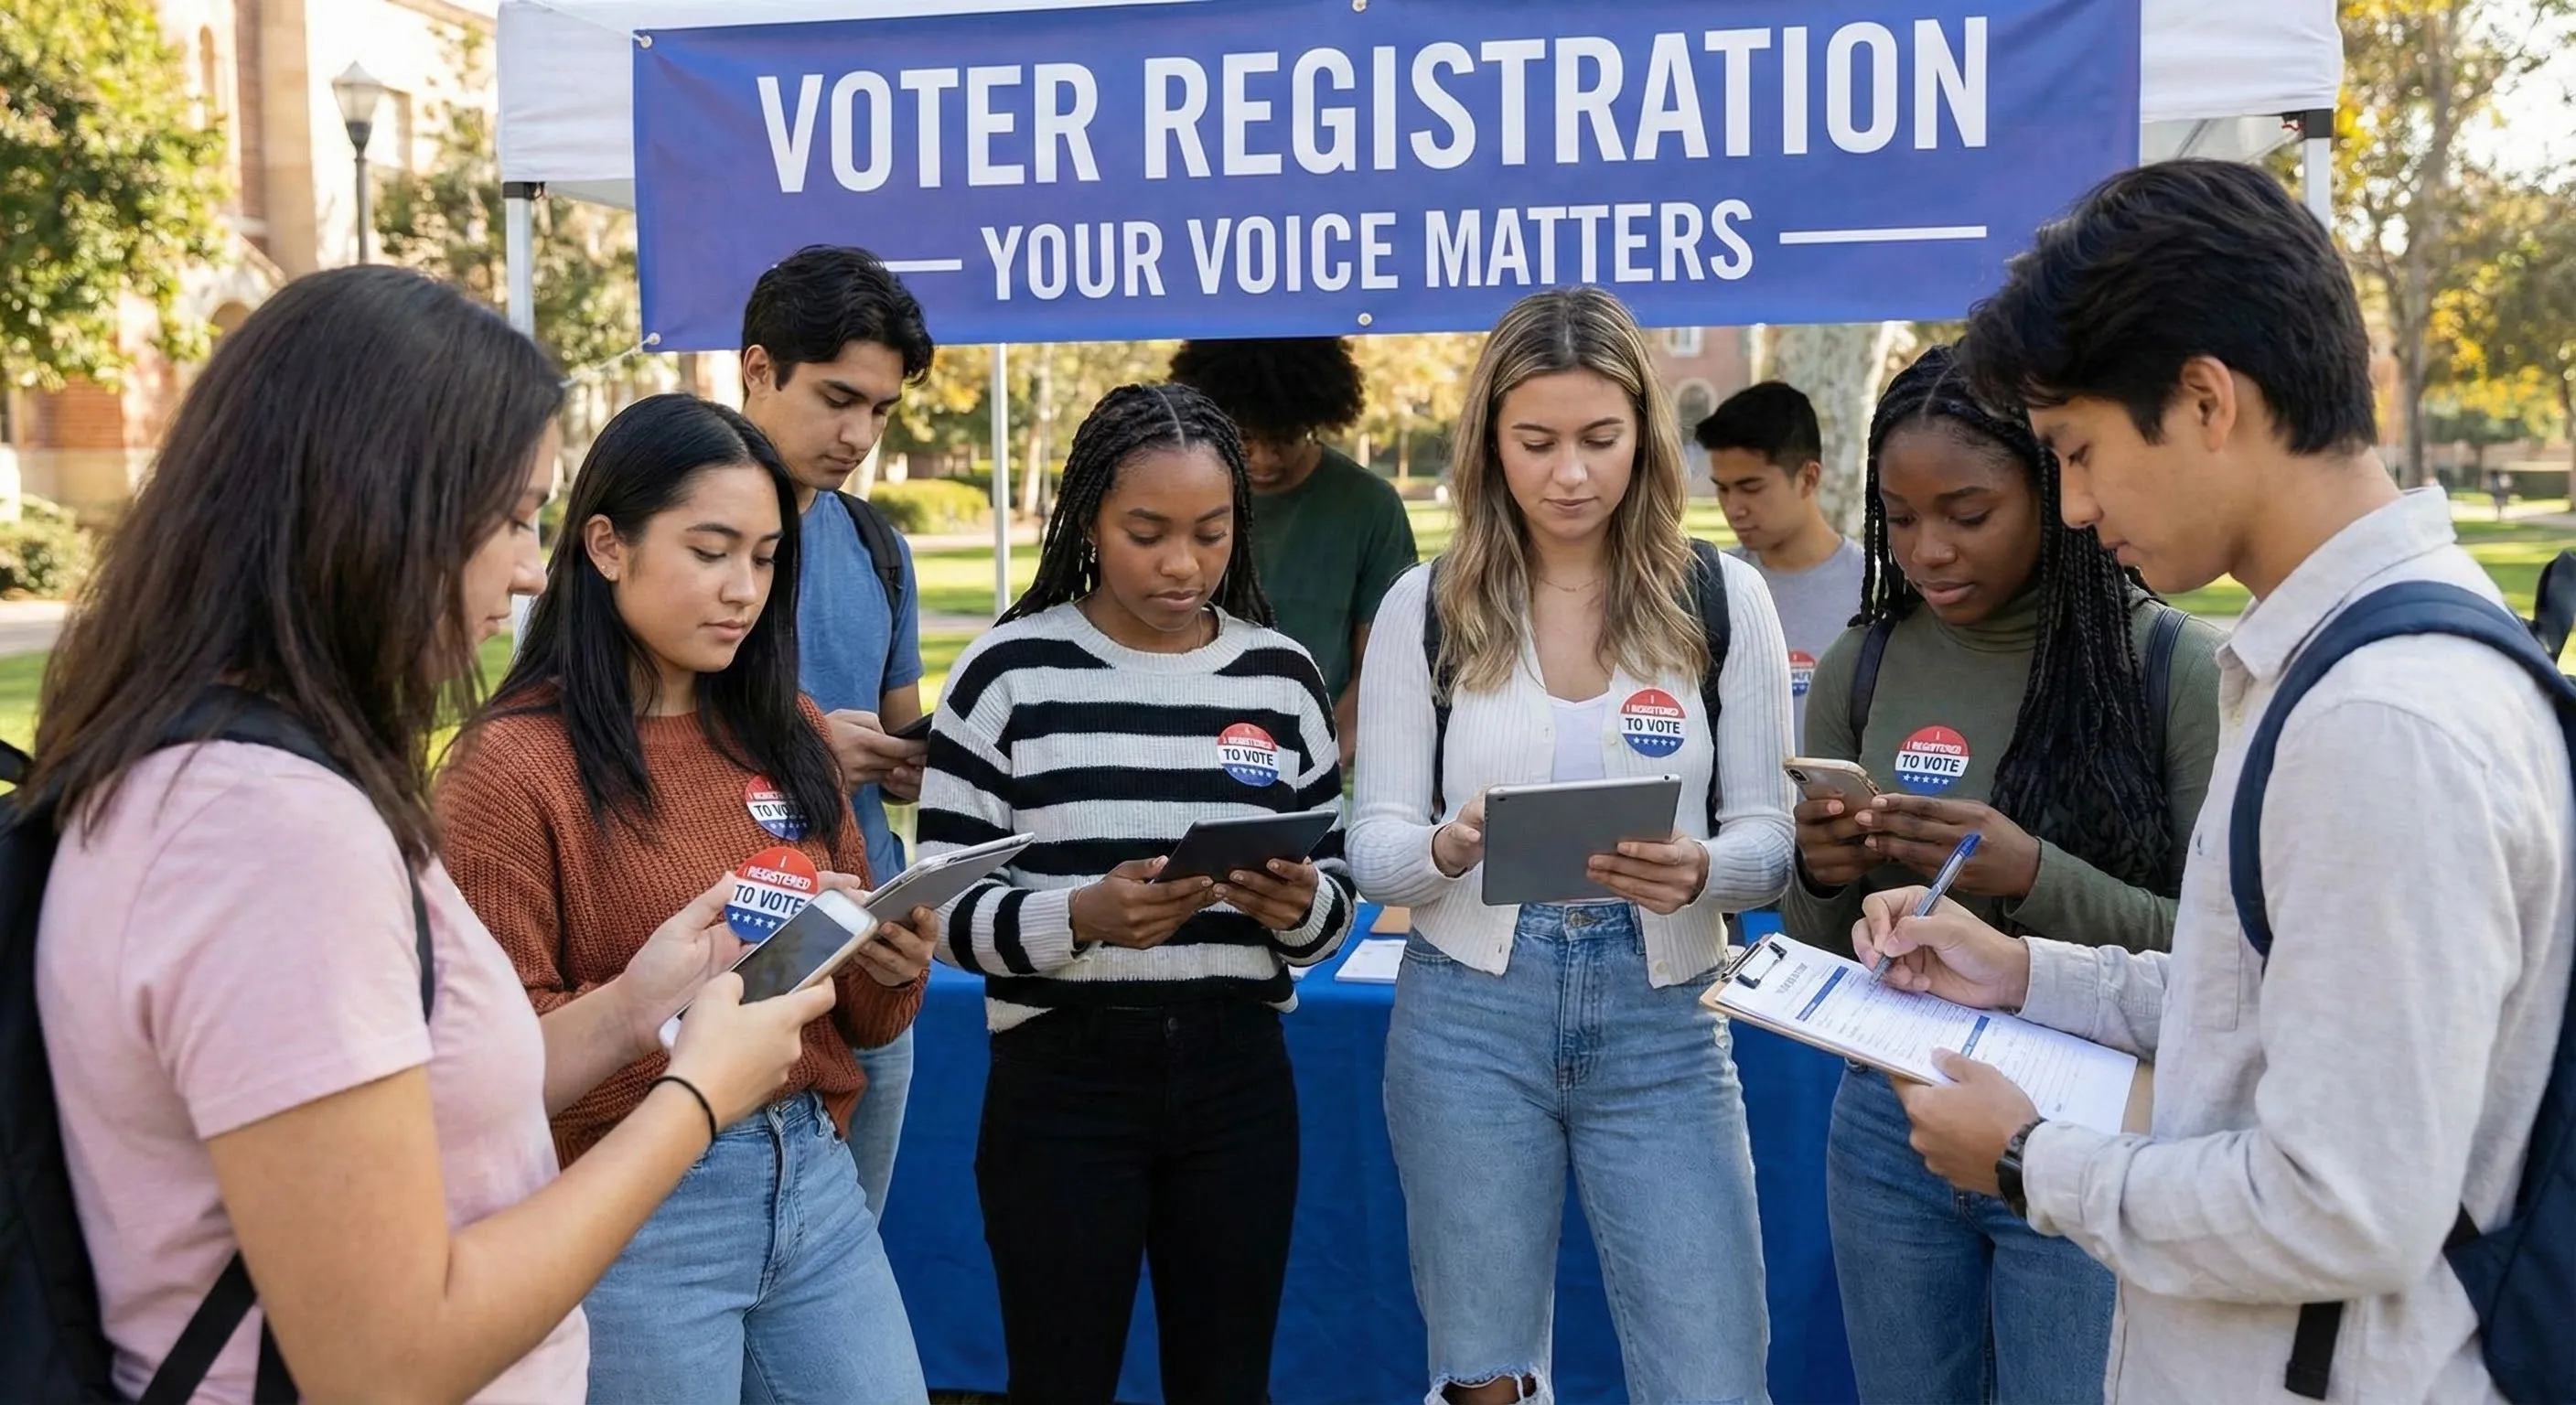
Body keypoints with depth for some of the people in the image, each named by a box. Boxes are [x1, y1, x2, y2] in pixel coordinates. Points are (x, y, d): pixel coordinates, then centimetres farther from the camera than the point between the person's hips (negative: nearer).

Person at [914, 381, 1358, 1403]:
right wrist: (1081, 916, -24)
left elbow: (1335, 892, 9)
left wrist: (1299, 905, -14)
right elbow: (946, 908, -7)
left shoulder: (1281, 674, 4)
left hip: (1240, 1078, 3)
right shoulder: (1009, 673, -6)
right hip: (1060, 1083, -3)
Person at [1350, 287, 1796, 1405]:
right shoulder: (1426, 606, -1)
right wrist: (1450, 847, -23)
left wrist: (1698, 872, -23)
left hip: (1661, 1027, 0)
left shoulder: (1724, 597, -1)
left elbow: (1772, 837, 0)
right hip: (1467, 1022, 0)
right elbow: (1372, 844, 0)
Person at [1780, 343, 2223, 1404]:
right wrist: (1821, 879, -14)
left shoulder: (2172, 666, -11)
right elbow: (1823, 949, 8)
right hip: (1886, 1124, 4)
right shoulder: (1860, 669, 1)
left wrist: (2035, 880, -24)